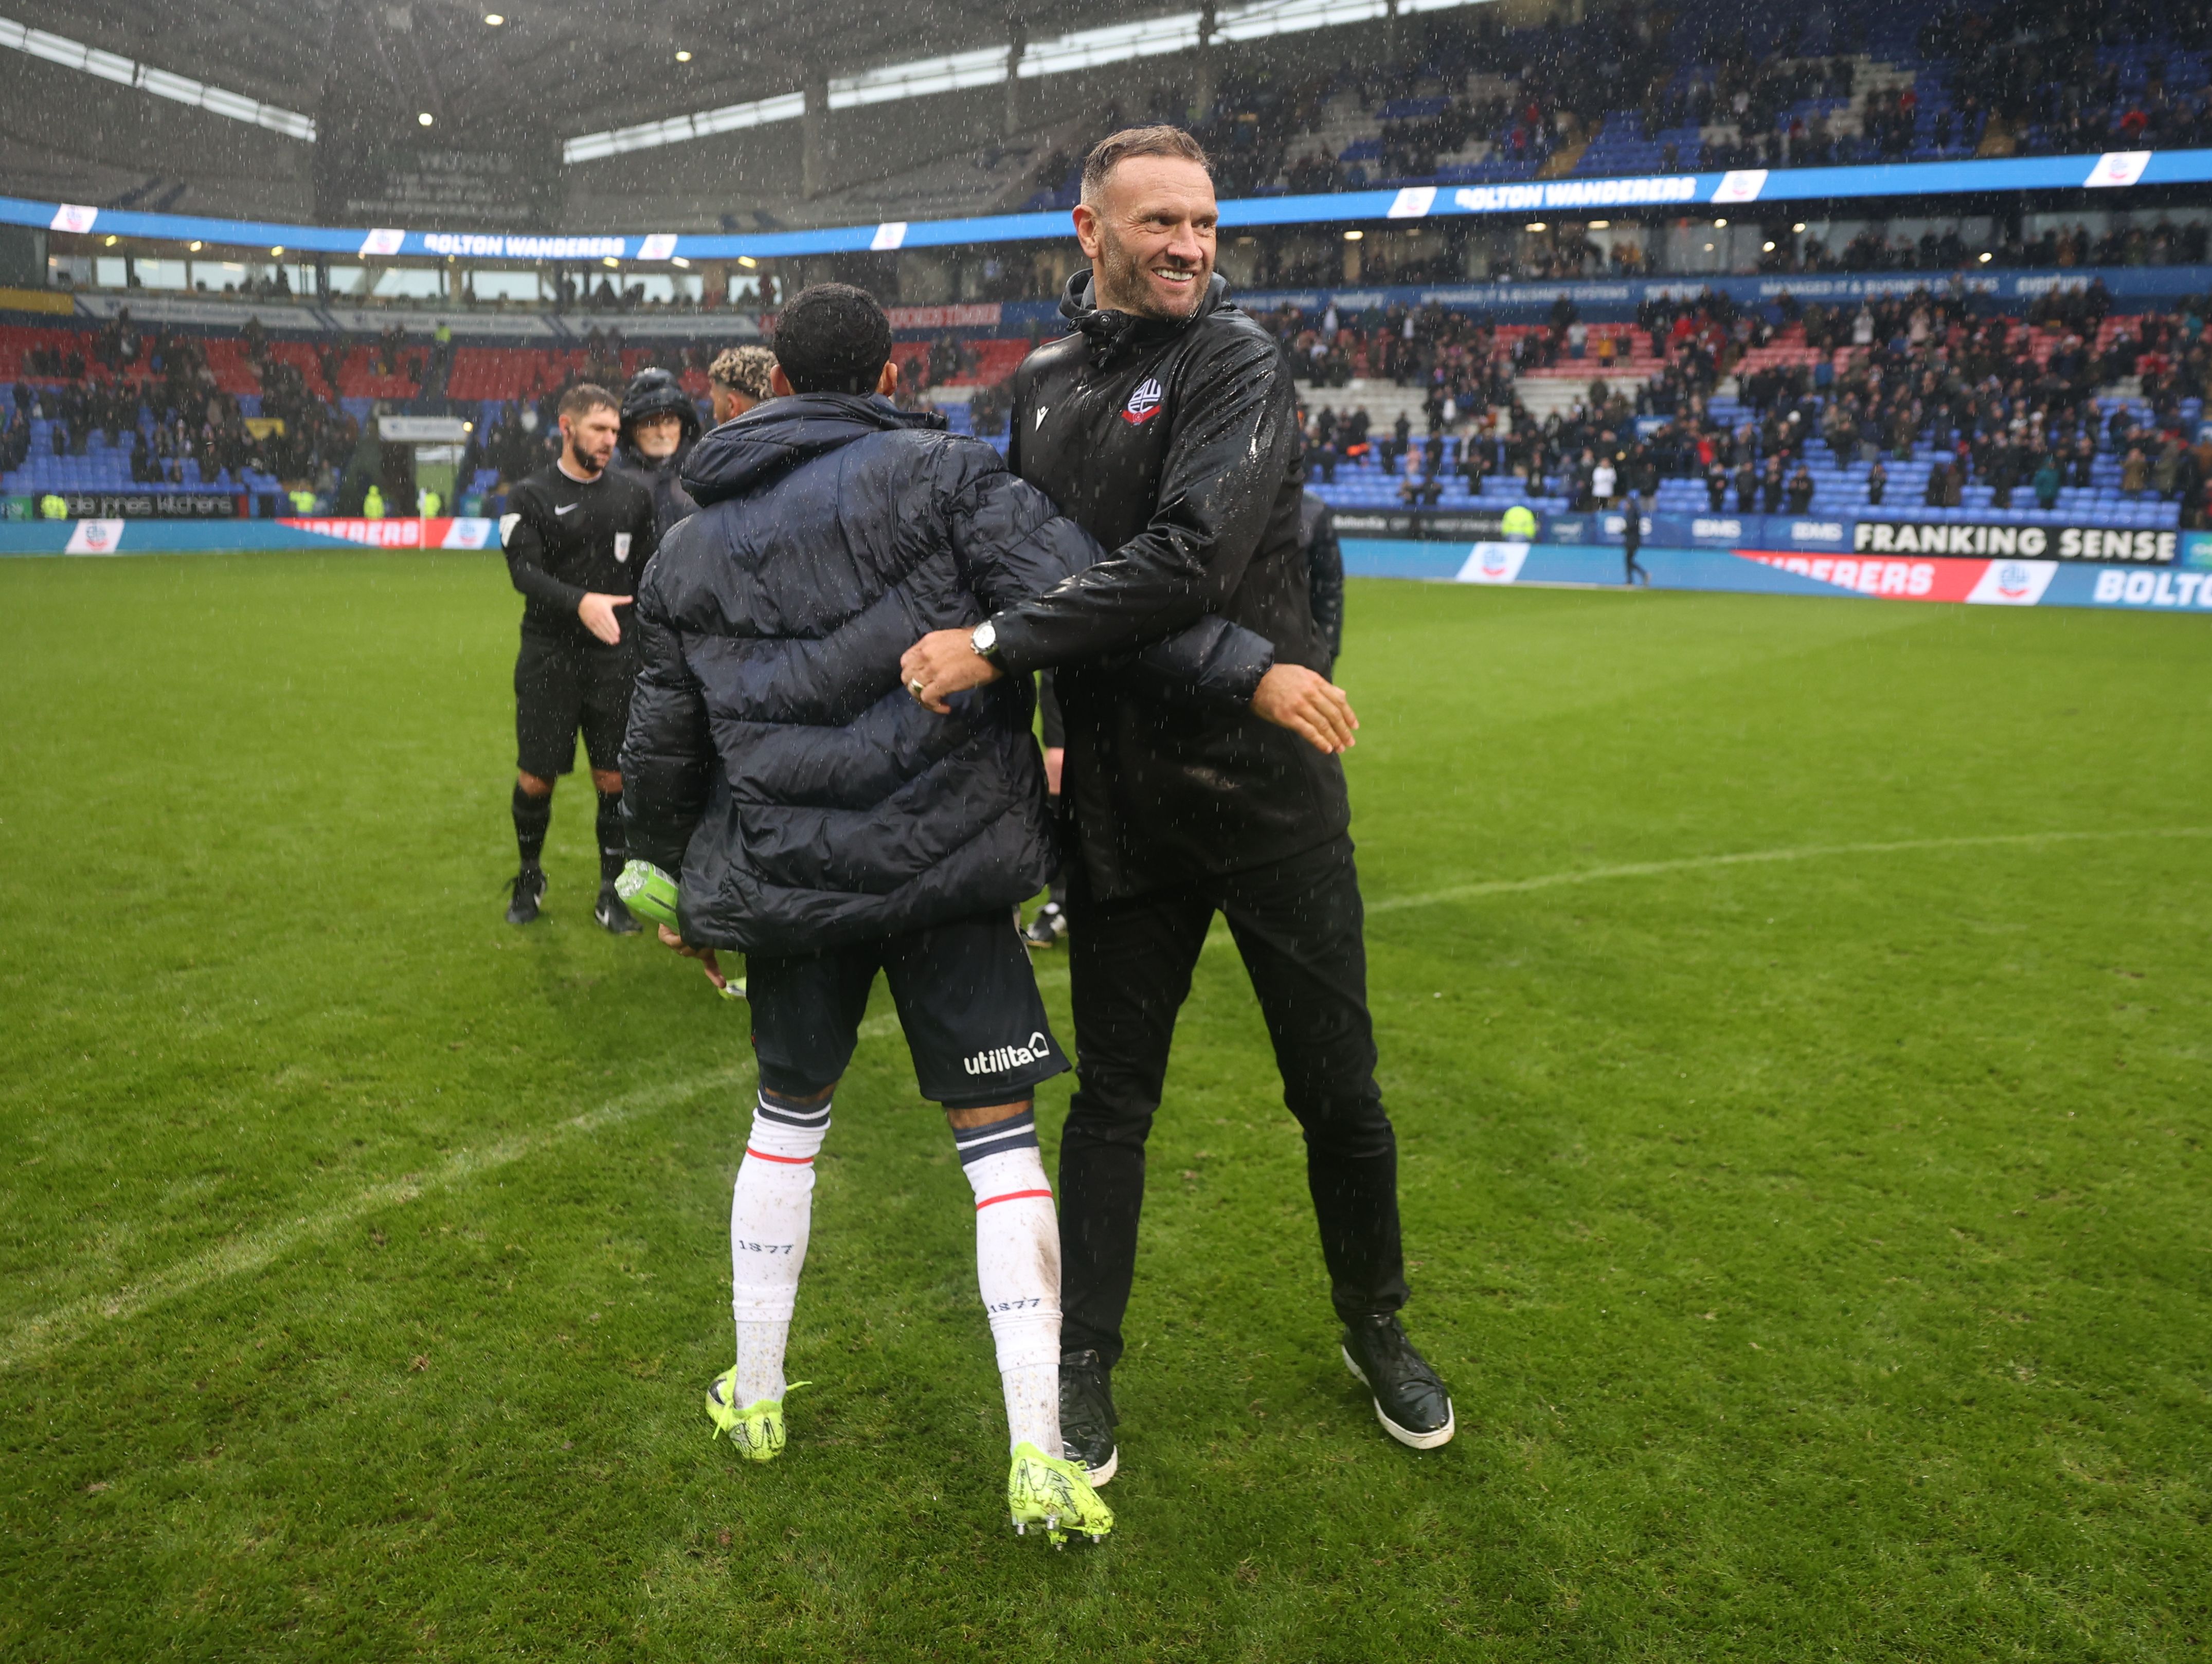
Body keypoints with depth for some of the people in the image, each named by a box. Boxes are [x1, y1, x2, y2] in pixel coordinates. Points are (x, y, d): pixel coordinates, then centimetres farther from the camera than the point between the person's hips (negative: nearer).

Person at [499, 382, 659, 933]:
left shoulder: (633, 493, 7)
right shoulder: (530, 496, -1)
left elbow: (649, 574, 11)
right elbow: (525, 572, -14)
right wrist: (580, 602, -31)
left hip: (615, 659, 2)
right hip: (548, 659, -2)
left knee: (613, 779, 3)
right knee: (535, 779, 4)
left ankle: (612, 892, 17)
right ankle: (529, 876, 29)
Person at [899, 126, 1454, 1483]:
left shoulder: (1239, 359, -8)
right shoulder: (1043, 385, 10)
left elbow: (1190, 558, -24)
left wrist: (996, 646, -22)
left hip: (1270, 790, -3)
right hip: (1122, 802, 4)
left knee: (1338, 1090, 10)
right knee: (1113, 1097, 11)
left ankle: (1377, 1331, 35)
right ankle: (1083, 1361, 28)